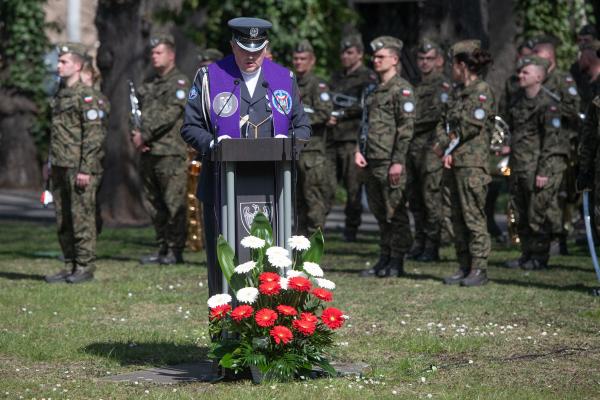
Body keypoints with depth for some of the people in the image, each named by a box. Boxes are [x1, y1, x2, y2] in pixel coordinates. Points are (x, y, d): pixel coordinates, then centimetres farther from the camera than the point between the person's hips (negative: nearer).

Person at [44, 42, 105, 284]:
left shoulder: (85, 95, -9)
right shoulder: (60, 95, 16)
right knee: (63, 221, 9)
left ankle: (85, 267, -1)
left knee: (82, 218, -5)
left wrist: (85, 169, -18)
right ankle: (70, 266, 15)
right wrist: (52, 164, 18)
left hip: (79, 168, -8)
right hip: (60, 168, 8)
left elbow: (94, 135, -14)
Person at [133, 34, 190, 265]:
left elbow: (169, 115, -13)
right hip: (148, 152, 8)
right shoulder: (148, 84, 21)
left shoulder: (179, 82, -3)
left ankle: (175, 251, -5)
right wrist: (135, 134, -2)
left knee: (174, 204, -8)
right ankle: (162, 249, 16)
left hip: (171, 153, -8)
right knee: (155, 205, 10)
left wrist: (145, 135, -13)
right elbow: (140, 112, 18)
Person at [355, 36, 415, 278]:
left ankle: (396, 263, 1)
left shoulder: (402, 89, -8)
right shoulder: (374, 90, 19)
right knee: (380, 213, 12)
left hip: (390, 163, -8)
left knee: (395, 213, -3)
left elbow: (406, 127, -14)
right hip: (371, 162, 8)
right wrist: (358, 151, 8)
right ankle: (384, 259, 18)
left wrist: (398, 161, -19)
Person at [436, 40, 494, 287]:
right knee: (458, 218, 10)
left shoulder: (482, 91, -8)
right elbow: (445, 124, 15)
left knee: (473, 217, -7)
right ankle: (464, 267, 15)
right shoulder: (459, 92, 18)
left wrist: (446, 144, -6)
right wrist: (445, 148, -2)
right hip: (454, 162, 9)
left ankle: (479, 269, -4)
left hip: (472, 163, -9)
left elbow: (471, 127, -15)